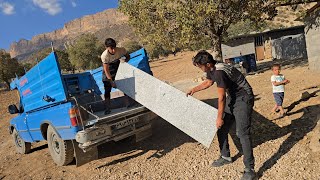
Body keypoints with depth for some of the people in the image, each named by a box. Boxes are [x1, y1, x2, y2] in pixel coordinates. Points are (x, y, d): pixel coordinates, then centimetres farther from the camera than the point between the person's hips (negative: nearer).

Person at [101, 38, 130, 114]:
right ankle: (108, 108, 11)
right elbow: (106, 70, -28)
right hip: (108, 74, -2)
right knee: (107, 90, -2)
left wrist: (125, 60, -25)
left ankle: (129, 104, 17)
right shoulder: (104, 56, -33)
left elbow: (128, 56, -5)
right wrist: (111, 81, -32)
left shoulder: (121, 50, -26)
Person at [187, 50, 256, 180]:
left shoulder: (219, 72, -30)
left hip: (243, 99, -10)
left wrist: (219, 118, -14)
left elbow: (221, 98, -24)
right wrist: (193, 90, 28)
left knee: (242, 133, -13)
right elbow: (208, 82, 23)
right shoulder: (211, 70, -1)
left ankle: (250, 170, -3)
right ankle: (225, 157, 30)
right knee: (221, 129, 12)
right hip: (232, 98, 10)